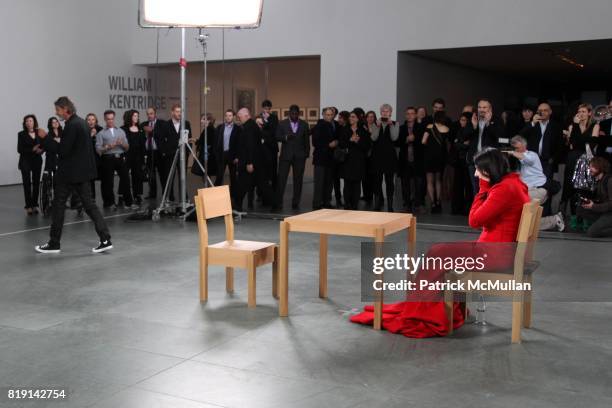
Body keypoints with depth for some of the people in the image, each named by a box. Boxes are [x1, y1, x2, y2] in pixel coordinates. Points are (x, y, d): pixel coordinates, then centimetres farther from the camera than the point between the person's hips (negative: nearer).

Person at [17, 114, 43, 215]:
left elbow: (43, 146, 6)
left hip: (37, 161, 3)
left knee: (36, 183, 2)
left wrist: (41, 150, -16)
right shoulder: (21, 134, -3)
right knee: (27, 183, -4)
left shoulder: (39, 133, 6)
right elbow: (19, 149, -8)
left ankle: (35, 204, 10)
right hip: (25, 161, -3)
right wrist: (32, 149, -19)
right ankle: (28, 206, -1)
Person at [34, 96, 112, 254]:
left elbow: (63, 150, -20)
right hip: (82, 171, 9)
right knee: (89, 204, 8)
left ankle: (54, 244, 12)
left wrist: (45, 138, -12)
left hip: (70, 173, -9)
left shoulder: (72, 125, -18)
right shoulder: (81, 122, 12)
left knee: (58, 205, 3)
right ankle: (105, 239, 1)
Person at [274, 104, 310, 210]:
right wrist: (286, 137, -20)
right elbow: (277, 137, -2)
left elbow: (307, 140, 11)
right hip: (285, 155, -1)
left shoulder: (304, 125, 8)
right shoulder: (282, 124, 5)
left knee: (298, 180, 4)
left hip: (299, 156, 1)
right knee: (281, 179, -6)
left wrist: (307, 153, 5)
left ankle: (295, 203, 13)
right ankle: (278, 203, -3)